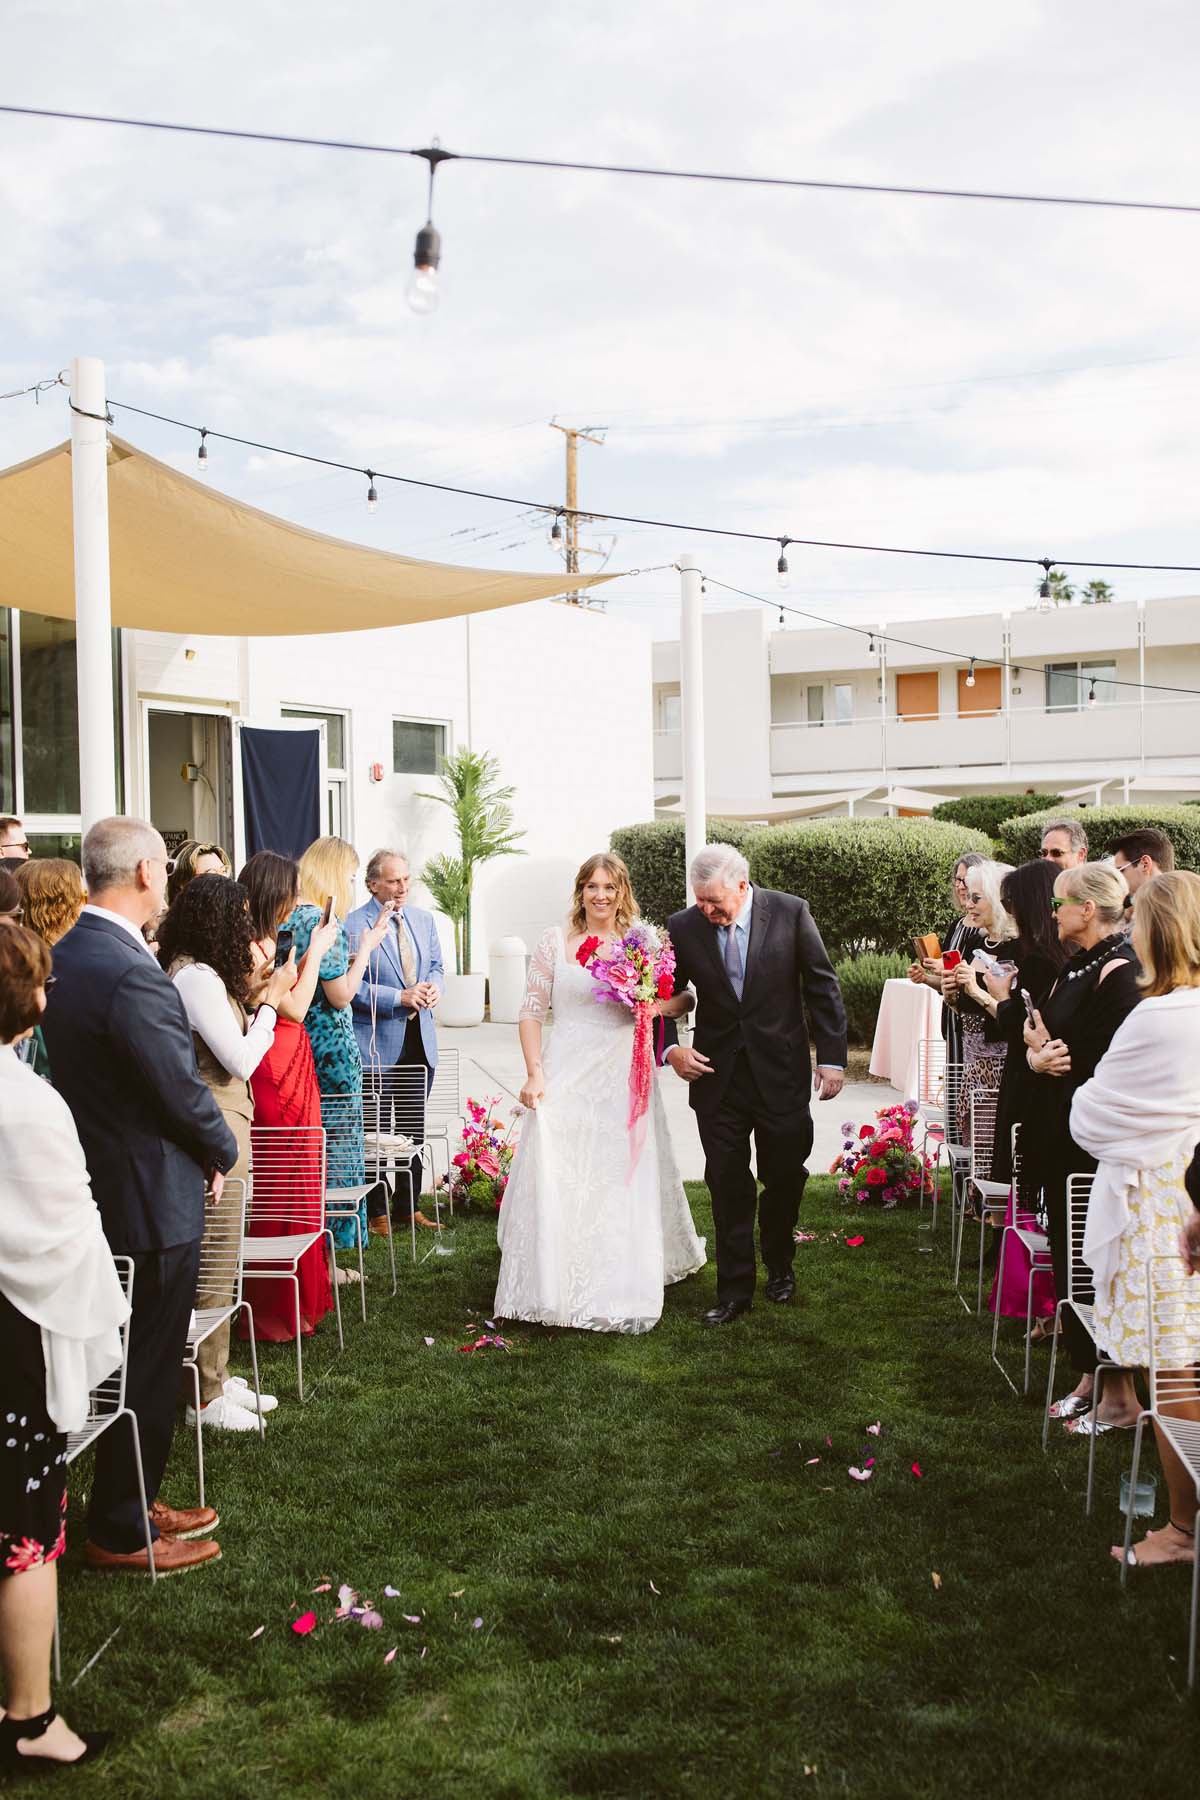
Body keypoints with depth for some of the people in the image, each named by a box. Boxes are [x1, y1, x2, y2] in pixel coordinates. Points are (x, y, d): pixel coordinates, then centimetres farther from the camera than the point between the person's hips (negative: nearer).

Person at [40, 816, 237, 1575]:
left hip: (98, 1183, 9)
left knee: (137, 1362, 21)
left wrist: (203, 1148, 10)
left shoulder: (63, 955, 4)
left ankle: (129, 1503, 35)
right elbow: (185, 1092, -22)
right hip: (153, 1197, -9)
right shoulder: (132, 974, -26)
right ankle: (121, 1532, 20)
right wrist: (223, 1152, -2)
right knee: (148, 1371, 6)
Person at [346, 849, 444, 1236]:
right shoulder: (353, 925, -12)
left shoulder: (424, 920, 10)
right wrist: (400, 998, -20)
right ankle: (376, 1211, 14)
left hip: (420, 1040, 6)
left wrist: (433, 987, -4)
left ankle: (408, 1205, 26)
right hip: (377, 1042, -6)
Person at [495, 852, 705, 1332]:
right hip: (566, 1077, -1)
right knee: (557, 1181, -3)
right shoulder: (555, 941, 2)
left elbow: (685, 999, 9)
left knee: (623, 1183, 4)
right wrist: (534, 1073, -6)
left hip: (623, 1078, 1)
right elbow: (532, 1011, 3)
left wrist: (657, 1003, -13)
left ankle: (620, 1290, 20)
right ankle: (553, 1287, 10)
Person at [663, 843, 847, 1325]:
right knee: (728, 1186, 4)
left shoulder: (790, 913, -8)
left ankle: (779, 1266, 36)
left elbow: (823, 987, -2)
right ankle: (734, 1291, 16)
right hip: (717, 1075, 1)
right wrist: (670, 1048, -13)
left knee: (784, 1177, 11)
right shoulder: (683, 928, -6)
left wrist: (832, 1057, -5)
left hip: (781, 1073, -1)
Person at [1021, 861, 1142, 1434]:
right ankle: (1088, 1378, 29)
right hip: (1059, 1135, 9)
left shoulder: (1120, 972, -19)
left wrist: (1055, 1055, -12)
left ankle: (1119, 1395, 13)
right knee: (1067, 1257, 16)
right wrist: (1036, 1057, -9)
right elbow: (1039, 1031, 12)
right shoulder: (1075, 965, 11)